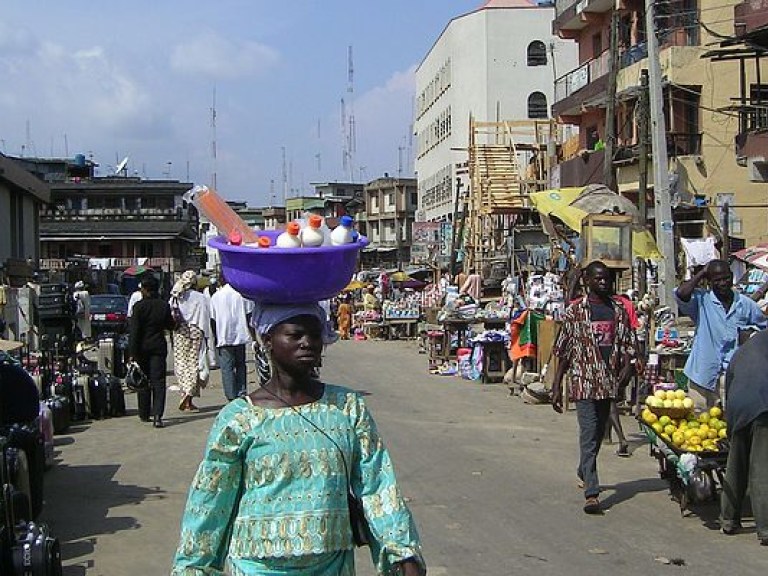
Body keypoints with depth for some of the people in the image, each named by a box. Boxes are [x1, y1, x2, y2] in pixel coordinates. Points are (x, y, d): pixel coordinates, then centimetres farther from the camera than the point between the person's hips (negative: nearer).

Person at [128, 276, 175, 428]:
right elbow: (170, 325, 8)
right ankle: (157, 415, -13)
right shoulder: (164, 305, -2)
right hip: (159, 347, 1)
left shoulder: (139, 306, -10)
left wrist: (132, 353, -10)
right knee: (158, 381, -1)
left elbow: (134, 331, -11)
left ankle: (144, 414, 21)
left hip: (142, 347, -1)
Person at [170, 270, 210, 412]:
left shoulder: (175, 298, 1)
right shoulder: (200, 298, -6)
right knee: (193, 363, 1)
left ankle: (185, 394, 5)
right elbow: (204, 318, -5)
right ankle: (189, 394, -10)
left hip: (179, 333, 2)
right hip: (195, 332, -2)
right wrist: (205, 335, 0)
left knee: (181, 363, 8)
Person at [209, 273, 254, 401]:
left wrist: (214, 337, 8)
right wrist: (249, 330, 10)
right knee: (240, 365, 15)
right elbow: (249, 313, 0)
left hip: (223, 338, -1)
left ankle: (232, 397, -4)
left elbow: (212, 319, 1)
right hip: (240, 335, 2)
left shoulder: (216, 296, 0)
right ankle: (242, 393, 11)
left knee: (227, 368, 1)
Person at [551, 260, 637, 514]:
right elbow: (563, 350, -1)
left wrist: (626, 367, -7)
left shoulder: (618, 310, 10)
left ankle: (583, 472, 41)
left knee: (599, 433, 17)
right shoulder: (575, 311, -1)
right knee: (589, 435, -11)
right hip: (584, 381, -5)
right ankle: (591, 493, -15)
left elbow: (628, 343, 13)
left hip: (609, 382, 5)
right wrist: (556, 387, -4)